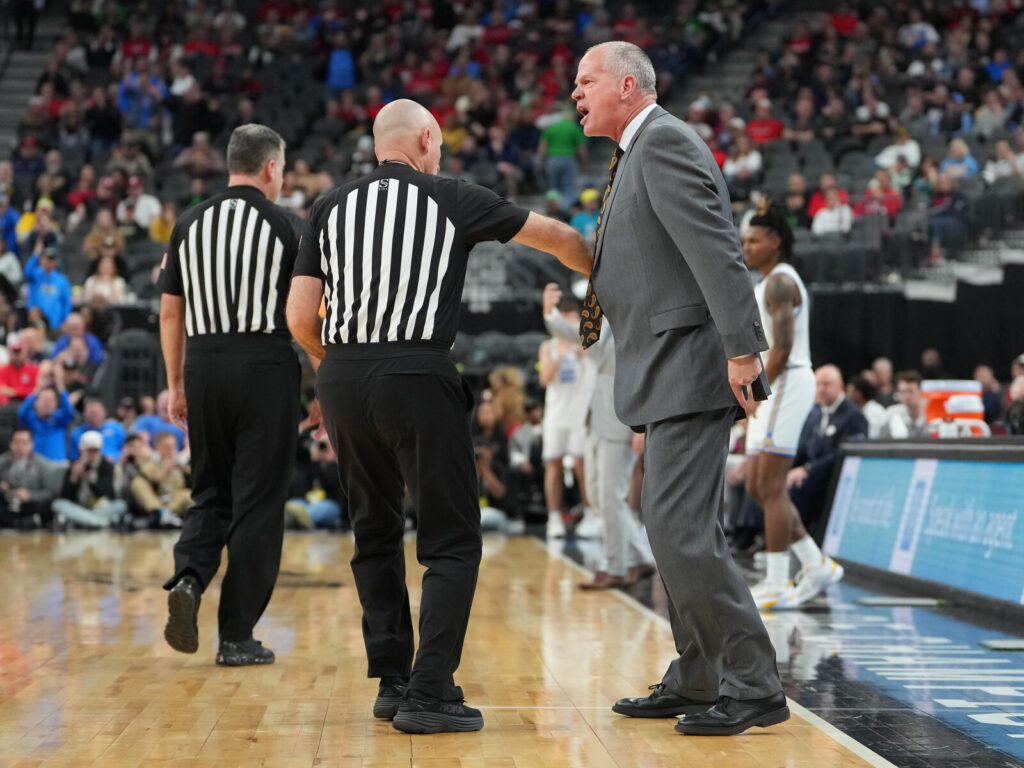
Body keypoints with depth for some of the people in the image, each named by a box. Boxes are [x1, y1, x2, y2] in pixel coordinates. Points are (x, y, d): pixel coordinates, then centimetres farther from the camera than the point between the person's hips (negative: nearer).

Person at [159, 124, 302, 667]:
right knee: (258, 500, 2)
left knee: (210, 491, 16)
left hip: (204, 363, 4)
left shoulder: (190, 224, 9)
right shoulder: (280, 224, -3)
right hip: (265, 363, -4)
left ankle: (188, 578, -12)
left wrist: (176, 385, 16)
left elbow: (170, 311, 9)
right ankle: (237, 637, 5)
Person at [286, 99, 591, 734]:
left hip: (342, 378, 4)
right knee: (453, 543, 3)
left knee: (376, 534, 18)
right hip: (416, 376, -4)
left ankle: (392, 680, 21)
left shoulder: (332, 206, 12)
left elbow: (300, 315, 5)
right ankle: (428, 693, -4)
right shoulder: (453, 199, 6)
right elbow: (557, 238, 18)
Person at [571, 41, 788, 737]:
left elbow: (716, 249, -21)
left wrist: (742, 349, -26)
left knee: (680, 530, -14)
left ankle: (755, 687, -8)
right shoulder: (640, 153, 21)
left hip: (690, 367, -11)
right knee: (681, 530, 15)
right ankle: (697, 681, 23)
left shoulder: (664, 143, -11)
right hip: (669, 375, 11)